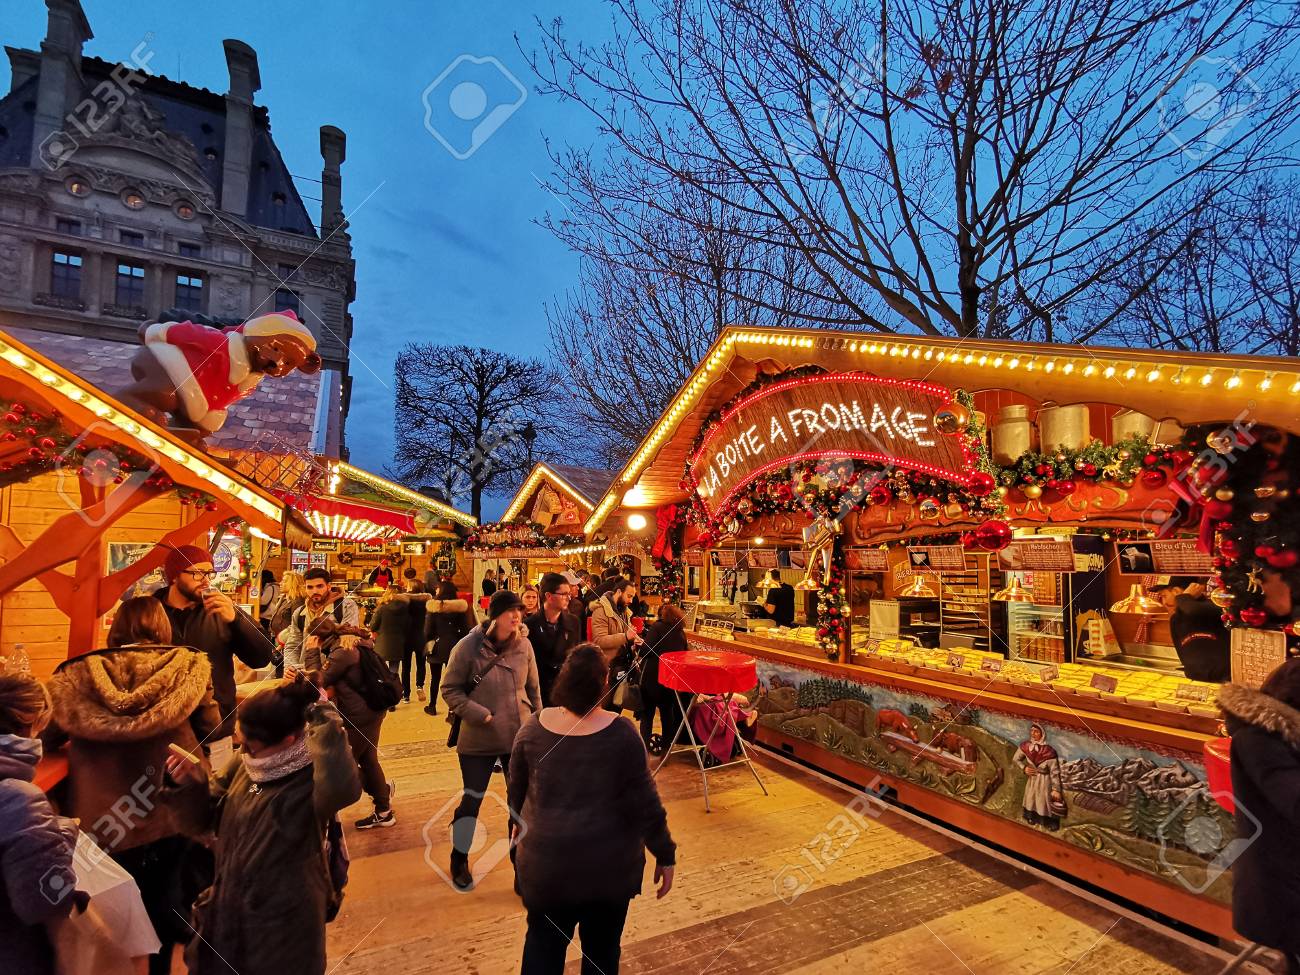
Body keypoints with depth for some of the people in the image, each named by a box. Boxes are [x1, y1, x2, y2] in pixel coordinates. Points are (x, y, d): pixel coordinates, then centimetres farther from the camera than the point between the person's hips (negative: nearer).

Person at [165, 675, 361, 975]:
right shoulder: (245, 762, -6)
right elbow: (214, 812, 10)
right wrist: (195, 783, -12)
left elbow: (341, 788, -54)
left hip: (283, 921, -6)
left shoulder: (310, 779, -29)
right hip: (230, 907, 7)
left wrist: (321, 714, -45)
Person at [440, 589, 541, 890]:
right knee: (471, 800, 12)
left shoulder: (523, 644, -7)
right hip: (478, 740, -3)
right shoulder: (468, 646, -17)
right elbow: (450, 689, -9)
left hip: (520, 737, 3)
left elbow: (533, 688, 4)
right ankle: (459, 861, 37)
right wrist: (480, 715, -18)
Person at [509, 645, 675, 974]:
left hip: (546, 861, 1)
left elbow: (515, 793, 4)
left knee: (543, 947, 23)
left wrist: (527, 829, 23)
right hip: (609, 862, -1)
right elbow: (645, 803, -13)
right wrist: (666, 855, 0)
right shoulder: (621, 734, -19)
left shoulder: (533, 728, -10)